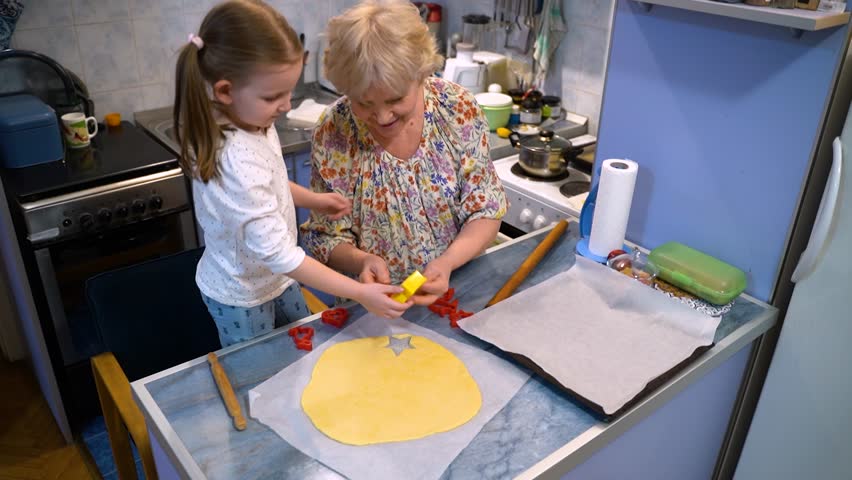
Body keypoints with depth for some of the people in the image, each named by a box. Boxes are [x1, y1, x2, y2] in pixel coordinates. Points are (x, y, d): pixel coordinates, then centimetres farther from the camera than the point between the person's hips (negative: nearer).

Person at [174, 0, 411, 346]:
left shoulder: (250, 122, -12)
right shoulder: (238, 162, -39)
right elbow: (277, 252, -36)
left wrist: (313, 199, -1)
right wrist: (361, 293, -33)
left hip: (273, 277, 8)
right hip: (243, 295, -8)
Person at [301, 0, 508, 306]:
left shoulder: (459, 109, -11)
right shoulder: (332, 134, -13)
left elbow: (485, 211, -5)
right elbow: (327, 238, -3)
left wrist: (447, 262, -24)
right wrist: (361, 261, -25)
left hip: (459, 283, 1)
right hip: (373, 303, -1)